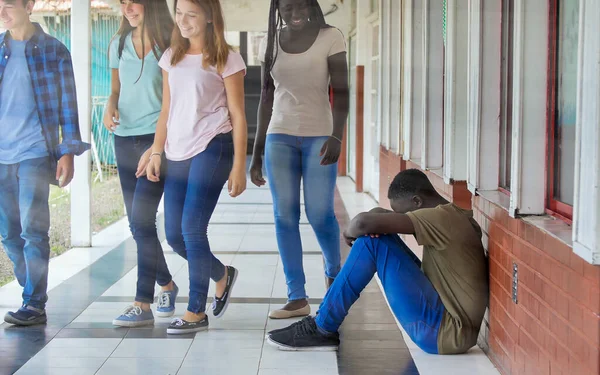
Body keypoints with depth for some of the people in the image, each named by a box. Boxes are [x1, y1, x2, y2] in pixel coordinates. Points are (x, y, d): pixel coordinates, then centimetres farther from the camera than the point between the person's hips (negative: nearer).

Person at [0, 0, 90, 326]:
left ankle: (35, 305, -4)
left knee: (32, 229, -10)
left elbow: (67, 104, 1)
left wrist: (68, 152, -5)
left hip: (35, 152, -5)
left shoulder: (53, 51, 1)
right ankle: (32, 296, 20)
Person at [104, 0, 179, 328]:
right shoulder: (119, 44, 10)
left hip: (157, 139, -6)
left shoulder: (169, 44, -7)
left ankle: (143, 304, -7)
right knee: (137, 223, 11)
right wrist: (110, 106, -3)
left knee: (141, 219, -13)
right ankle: (166, 284, 31)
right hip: (125, 140, 6)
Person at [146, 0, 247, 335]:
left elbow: (238, 116, -3)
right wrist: (157, 152, 7)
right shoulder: (171, 57, 14)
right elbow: (166, 110, 17)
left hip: (211, 148, -6)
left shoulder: (226, 59, -1)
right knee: (174, 235, 5)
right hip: (177, 154, 6)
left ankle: (197, 312, 2)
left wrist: (239, 166, -7)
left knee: (192, 228, -11)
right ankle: (222, 275, 31)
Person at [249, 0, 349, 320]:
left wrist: (337, 136, -20)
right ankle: (297, 298, 6)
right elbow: (267, 99, 11)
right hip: (279, 137, 3)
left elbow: (341, 92, -6)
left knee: (319, 214, -4)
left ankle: (333, 271, 27)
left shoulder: (330, 38, -3)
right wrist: (256, 153, 9)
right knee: (285, 217, -1)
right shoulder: (270, 44, 6)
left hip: (319, 136, -3)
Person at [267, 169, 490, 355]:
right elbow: (376, 217, 20)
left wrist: (350, 231, -1)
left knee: (371, 241, -13)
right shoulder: (452, 217, 12)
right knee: (378, 229, 10)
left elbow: (364, 223, -23)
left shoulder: (442, 217, -16)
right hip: (449, 324, 10)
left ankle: (323, 329, -4)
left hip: (446, 334, -10)